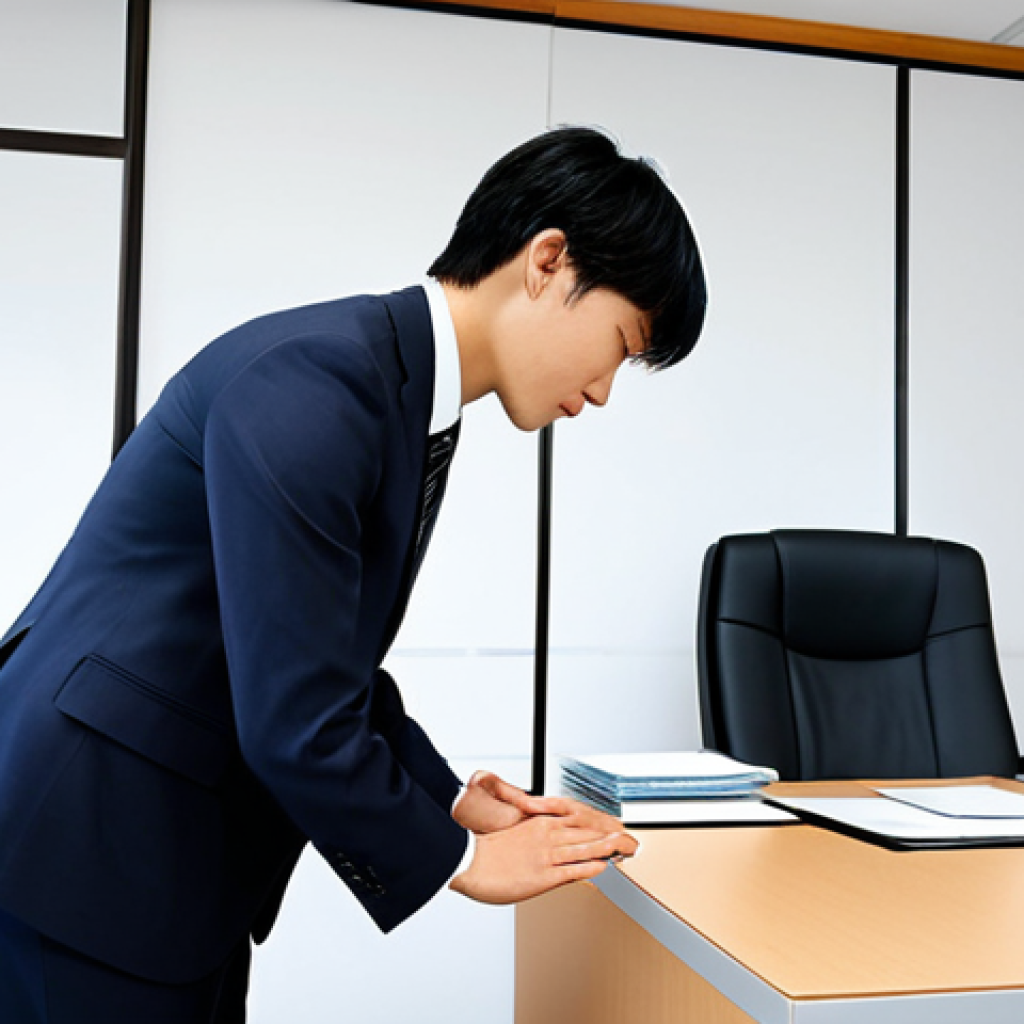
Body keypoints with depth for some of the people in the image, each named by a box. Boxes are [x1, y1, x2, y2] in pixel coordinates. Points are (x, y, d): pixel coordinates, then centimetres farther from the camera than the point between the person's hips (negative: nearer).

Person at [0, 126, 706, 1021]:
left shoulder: (411, 400, 6)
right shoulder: (310, 384, -24)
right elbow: (295, 723, -25)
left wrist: (449, 798, 9)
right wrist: (452, 859, -10)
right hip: (82, 853, -9)